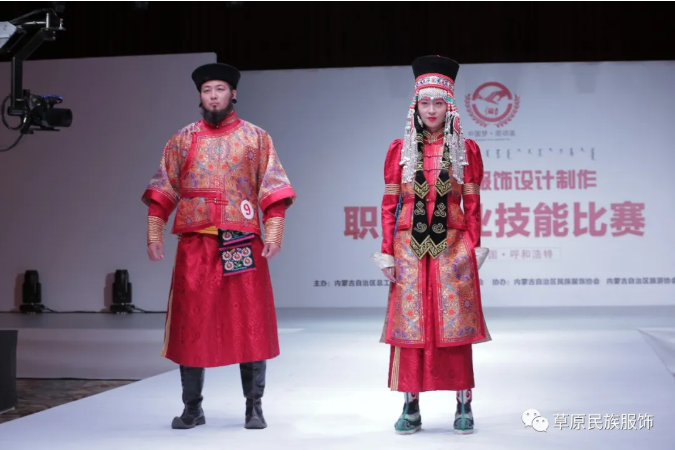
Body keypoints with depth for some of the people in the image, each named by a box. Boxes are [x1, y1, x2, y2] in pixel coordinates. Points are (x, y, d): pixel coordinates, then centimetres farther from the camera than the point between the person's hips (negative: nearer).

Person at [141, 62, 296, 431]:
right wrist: (154, 233, 0)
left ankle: (254, 408, 11)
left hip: (242, 245, -1)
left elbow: (272, 190, 2)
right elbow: (162, 191, 11)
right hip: (195, 244, 2)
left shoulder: (256, 138, 8)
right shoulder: (182, 140, 12)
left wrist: (274, 231, -10)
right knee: (191, 325, 4)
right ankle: (192, 407, 16)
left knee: (250, 325, 0)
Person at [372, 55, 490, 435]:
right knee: (409, 323, 3)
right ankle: (411, 407, 11)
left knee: (454, 323, 1)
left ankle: (464, 406, 11)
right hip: (410, 250, 1)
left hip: (452, 249, -1)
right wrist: (387, 253, -1)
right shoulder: (400, 149, 4)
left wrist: (474, 250, -1)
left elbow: (472, 206, 3)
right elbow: (389, 205, 4)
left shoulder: (467, 149, 3)